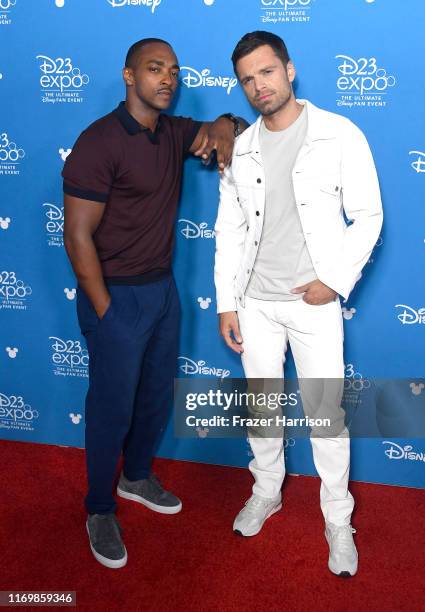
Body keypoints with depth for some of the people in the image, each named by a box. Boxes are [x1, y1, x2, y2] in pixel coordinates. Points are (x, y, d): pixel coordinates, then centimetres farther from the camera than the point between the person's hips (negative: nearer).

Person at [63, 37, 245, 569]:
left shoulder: (176, 132, 4)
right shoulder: (99, 142, -18)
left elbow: (226, 126, 17)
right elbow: (78, 236, -19)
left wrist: (222, 131, -9)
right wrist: (105, 313, -17)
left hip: (163, 288, 7)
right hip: (116, 296, -7)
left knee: (157, 395, 20)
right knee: (113, 407, 6)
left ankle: (137, 476, 44)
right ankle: (100, 511, 28)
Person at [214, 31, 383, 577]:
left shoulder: (340, 136, -7)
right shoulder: (239, 150, 4)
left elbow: (368, 216, -5)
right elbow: (229, 230, 6)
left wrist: (335, 281, -13)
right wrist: (226, 303, 3)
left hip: (315, 303, -3)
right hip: (256, 303, 4)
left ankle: (338, 520, 24)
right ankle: (266, 492, 38)